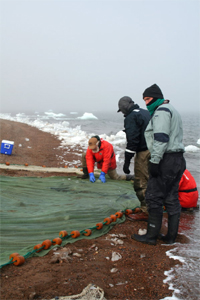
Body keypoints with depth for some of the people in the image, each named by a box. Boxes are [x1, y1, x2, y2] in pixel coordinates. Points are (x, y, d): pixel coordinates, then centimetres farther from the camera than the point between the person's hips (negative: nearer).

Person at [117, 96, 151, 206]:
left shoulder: (131, 117, -9)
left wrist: (127, 161, -17)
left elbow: (132, 141, -18)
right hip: (154, 151, 9)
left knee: (140, 184, -2)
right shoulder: (146, 113, 18)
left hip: (144, 153, -9)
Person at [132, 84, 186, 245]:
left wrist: (155, 161, -23)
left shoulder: (161, 110, -9)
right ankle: (171, 236, 16)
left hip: (166, 160, -10)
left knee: (154, 197, -4)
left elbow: (161, 138, -20)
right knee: (172, 198, 11)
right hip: (178, 159, 10)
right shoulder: (172, 110, 23)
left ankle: (151, 235, 3)